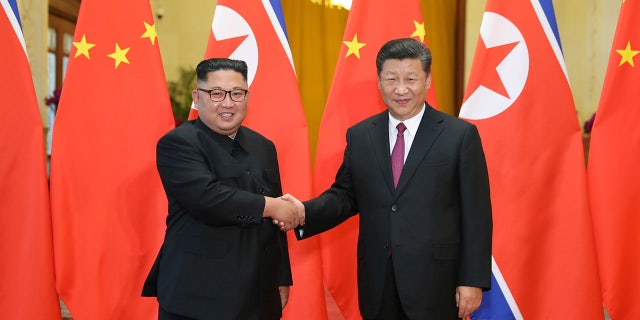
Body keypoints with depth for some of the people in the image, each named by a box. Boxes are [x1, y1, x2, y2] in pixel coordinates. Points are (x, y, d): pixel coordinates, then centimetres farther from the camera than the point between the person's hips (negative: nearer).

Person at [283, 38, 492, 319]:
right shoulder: (359, 136, 6)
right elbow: (345, 195, 11)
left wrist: (473, 281, -7)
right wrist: (305, 212, -9)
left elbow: (477, 215, -5)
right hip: (377, 285, 3)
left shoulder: (460, 135, -5)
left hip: (435, 285, -3)